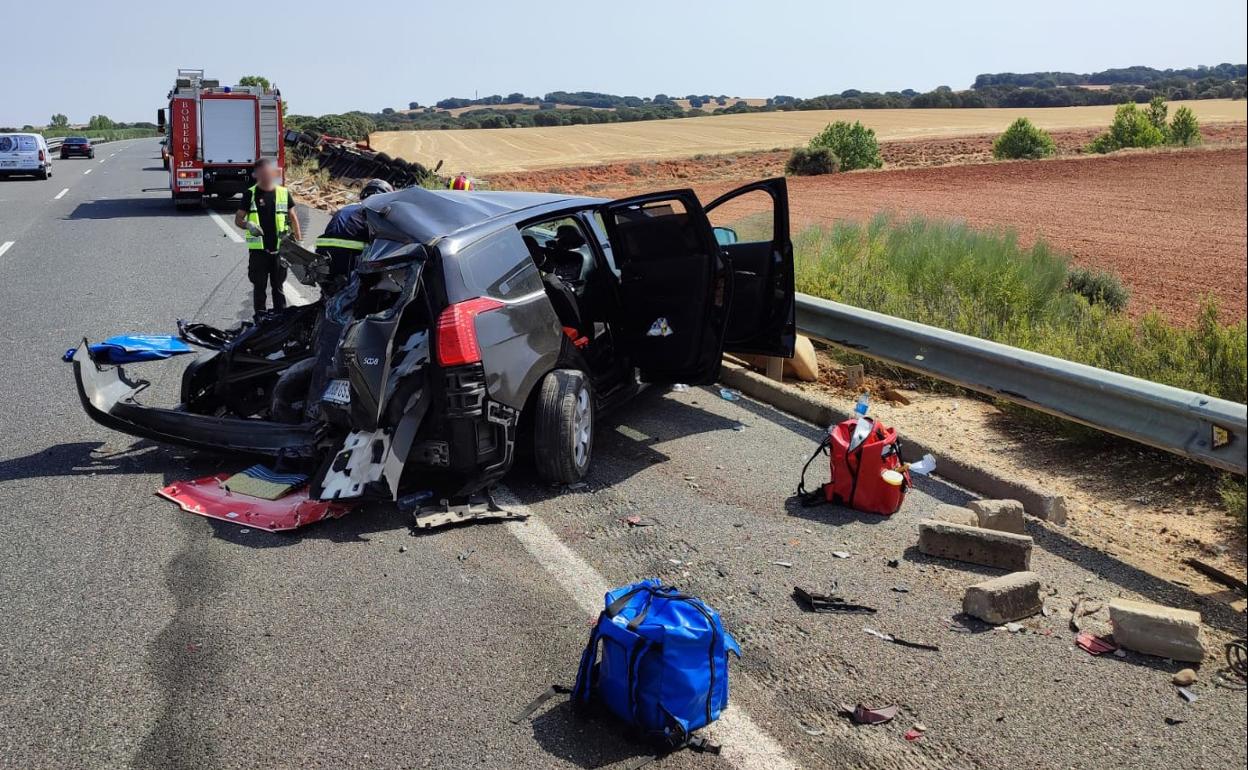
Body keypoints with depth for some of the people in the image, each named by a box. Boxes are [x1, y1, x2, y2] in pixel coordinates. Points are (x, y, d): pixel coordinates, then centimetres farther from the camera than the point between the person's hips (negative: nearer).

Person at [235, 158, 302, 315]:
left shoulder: (284, 193, 4)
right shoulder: (250, 194, 0)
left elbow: (293, 218, 13)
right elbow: (238, 219, 4)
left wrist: (299, 240, 9)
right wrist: (248, 225, -18)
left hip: (279, 248, 1)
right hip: (258, 249, -1)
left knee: (278, 286, 9)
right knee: (259, 286, 6)